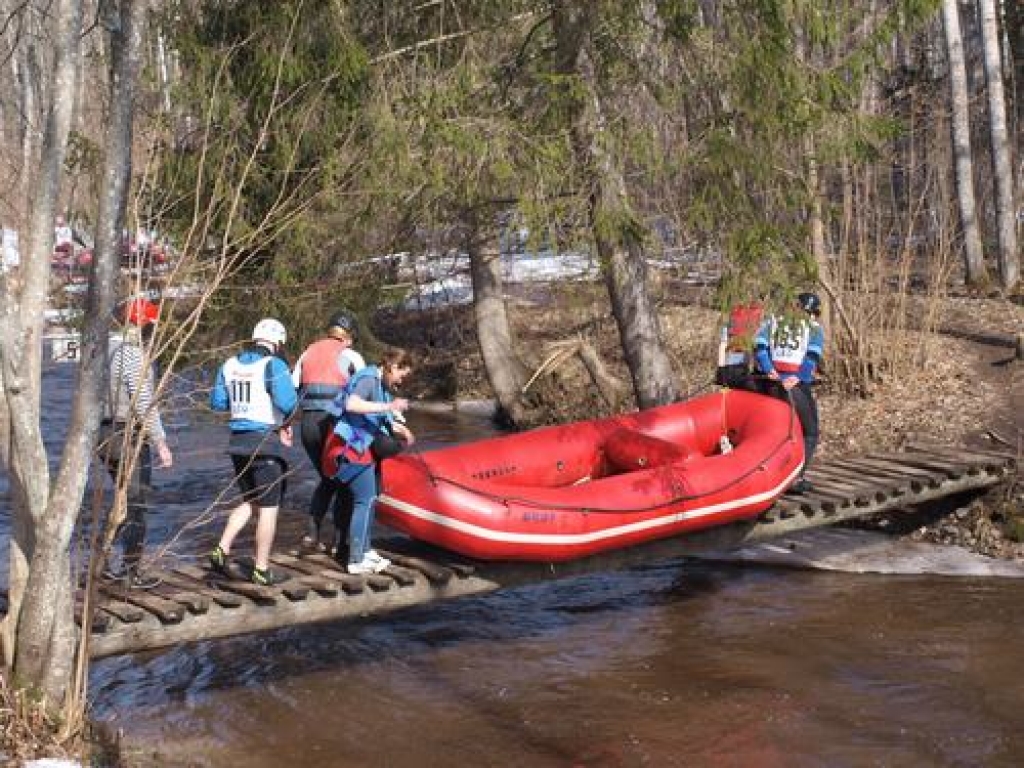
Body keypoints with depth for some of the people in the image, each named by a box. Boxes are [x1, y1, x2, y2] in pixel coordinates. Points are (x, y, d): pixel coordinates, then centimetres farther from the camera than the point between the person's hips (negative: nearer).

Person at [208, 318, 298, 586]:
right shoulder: (273, 365, -13)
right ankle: (262, 569, 8)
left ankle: (222, 551, 12)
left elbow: (217, 402, 11)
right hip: (266, 442, -6)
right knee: (269, 507, 4)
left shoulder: (230, 365, 6)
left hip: (239, 441, 6)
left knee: (250, 501, 22)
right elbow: (287, 402, -24)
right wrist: (286, 421, -2)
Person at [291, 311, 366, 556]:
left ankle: (312, 533, 11)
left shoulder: (308, 353, 15)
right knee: (345, 483, 9)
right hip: (335, 423, -5)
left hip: (308, 424, 5)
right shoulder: (351, 356, 0)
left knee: (328, 479, 22)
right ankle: (339, 543, 6)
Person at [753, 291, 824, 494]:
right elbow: (813, 356, -8)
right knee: (810, 434, 10)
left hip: (771, 385, 3)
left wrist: (768, 370, -10)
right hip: (798, 387, -3)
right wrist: (798, 378, -17)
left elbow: (759, 347, -1)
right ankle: (796, 478, -1)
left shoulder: (771, 323, 16)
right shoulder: (814, 328, 10)